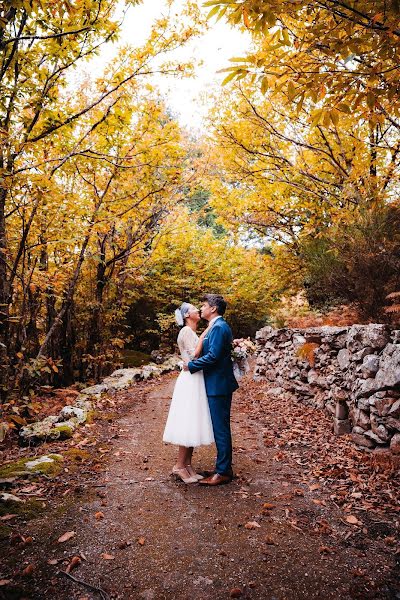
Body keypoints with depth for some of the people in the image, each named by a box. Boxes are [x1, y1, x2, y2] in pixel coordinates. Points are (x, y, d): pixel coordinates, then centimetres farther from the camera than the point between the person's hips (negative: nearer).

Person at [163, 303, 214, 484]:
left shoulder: (193, 333, 18)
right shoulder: (186, 331, -10)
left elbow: (199, 355, 14)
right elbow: (194, 355, -19)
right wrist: (203, 335, -12)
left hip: (196, 381, 9)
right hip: (190, 381, -9)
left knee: (193, 425, 10)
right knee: (188, 424, -5)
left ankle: (188, 465, 17)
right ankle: (179, 466, 4)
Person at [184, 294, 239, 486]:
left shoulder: (218, 327, -17)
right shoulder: (218, 326, 15)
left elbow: (212, 356, -24)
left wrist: (191, 365, -13)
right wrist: (195, 362, 11)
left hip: (218, 385, -10)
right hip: (218, 383, 10)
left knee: (220, 428, -2)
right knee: (221, 427, 16)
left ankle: (223, 472, 8)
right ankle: (225, 467, 27)